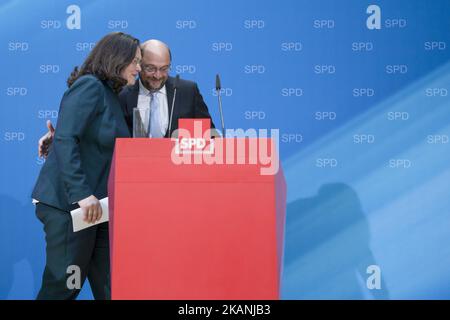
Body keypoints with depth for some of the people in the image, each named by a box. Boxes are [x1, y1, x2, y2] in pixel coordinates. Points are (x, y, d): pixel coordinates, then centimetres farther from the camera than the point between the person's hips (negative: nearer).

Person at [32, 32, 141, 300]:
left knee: (108, 286, 6)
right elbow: (65, 140, -21)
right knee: (63, 286, -2)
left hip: (97, 205, 9)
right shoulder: (89, 86, -10)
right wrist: (81, 194, -26)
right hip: (68, 204, -9)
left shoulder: (112, 96, 17)